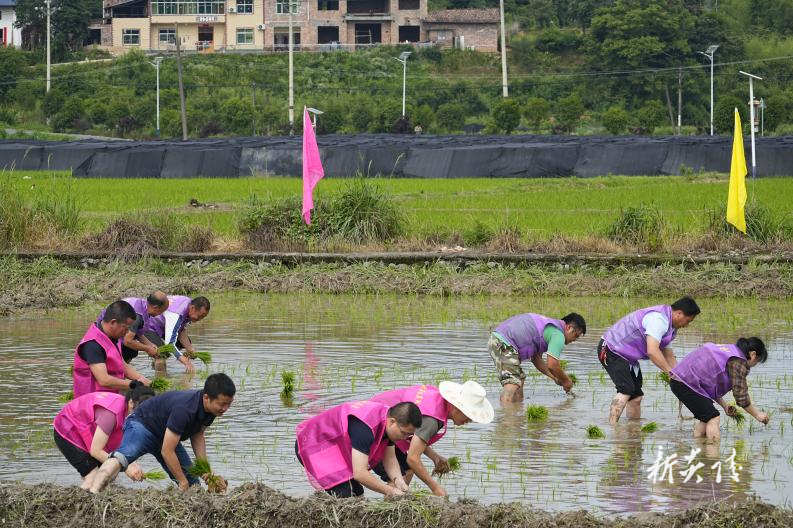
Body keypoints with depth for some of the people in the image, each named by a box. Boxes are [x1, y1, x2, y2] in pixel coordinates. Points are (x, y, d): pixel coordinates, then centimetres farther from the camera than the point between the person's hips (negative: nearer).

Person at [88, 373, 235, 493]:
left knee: (193, 485, 3)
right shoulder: (184, 409, -37)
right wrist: (182, 481, -22)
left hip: (166, 436, 10)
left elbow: (197, 436, 9)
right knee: (123, 456, -40)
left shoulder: (213, 408, -11)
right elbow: (166, 452, -32)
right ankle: (93, 493, -56)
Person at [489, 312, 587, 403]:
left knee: (520, 377, 20)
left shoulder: (549, 328, 24)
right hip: (504, 344, -10)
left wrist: (555, 377, 25)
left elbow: (536, 359, 28)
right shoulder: (558, 335, -8)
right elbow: (552, 365, -14)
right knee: (513, 382, -19)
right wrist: (566, 380, 3)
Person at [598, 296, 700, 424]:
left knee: (636, 396, 9)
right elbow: (652, 352, -34)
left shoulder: (668, 324, 11)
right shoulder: (658, 319, -25)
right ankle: (612, 427, -32)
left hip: (627, 356, 11)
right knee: (626, 390, -24)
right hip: (611, 350, -11)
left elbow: (668, 355, 16)